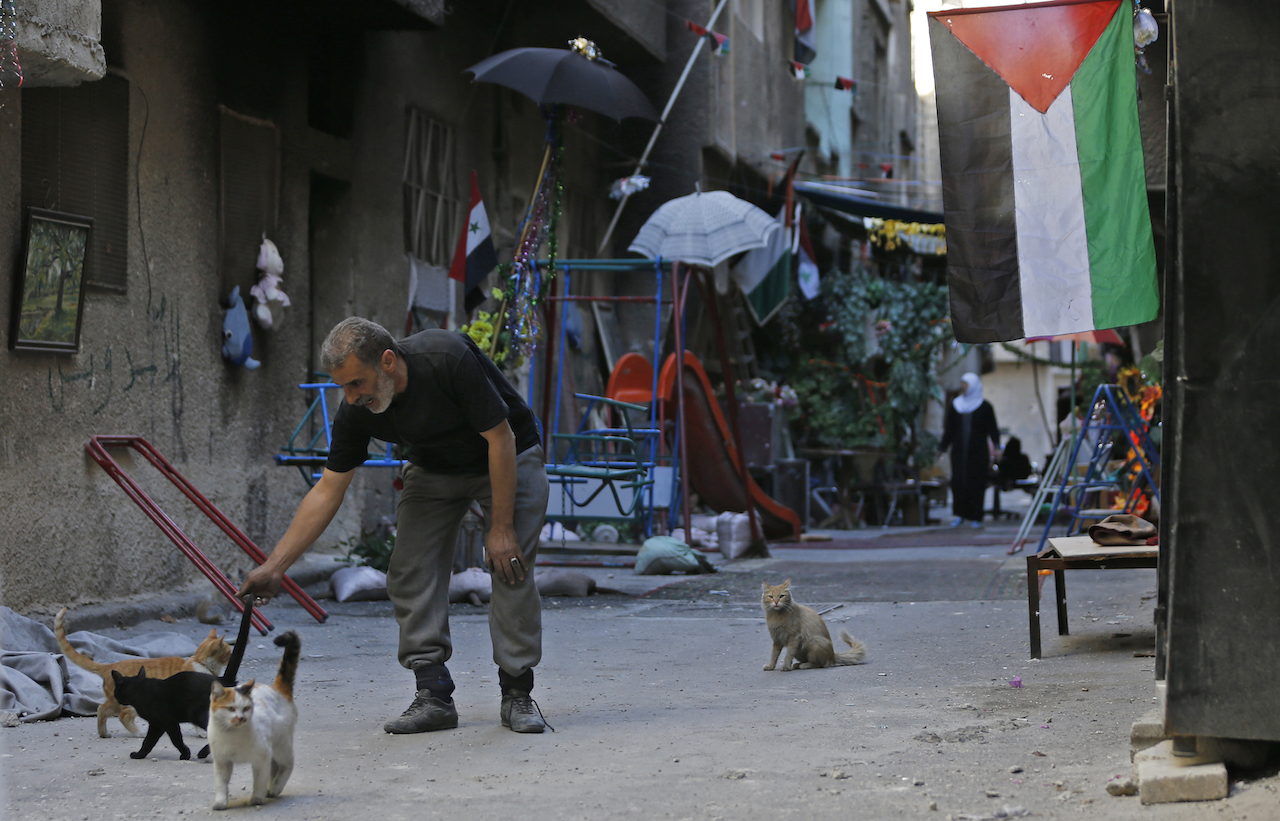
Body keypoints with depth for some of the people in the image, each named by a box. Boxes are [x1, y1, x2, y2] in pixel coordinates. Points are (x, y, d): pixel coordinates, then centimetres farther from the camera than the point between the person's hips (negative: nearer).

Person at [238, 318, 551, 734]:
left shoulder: (449, 359, -37)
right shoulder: (357, 410, -21)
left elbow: (501, 438, -28)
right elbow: (328, 490, -13)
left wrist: (501, 528, -26)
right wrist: (274, 566, -17)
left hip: (506, 459, -4)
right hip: (434, 469, 5)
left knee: (511, 567, -17)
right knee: (410, 574, -9)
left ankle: (517, 694, -7)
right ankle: (433, 696, -5)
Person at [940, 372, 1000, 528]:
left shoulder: (985, 407, 2)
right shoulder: (956, 405, 11)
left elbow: (992, 429, 0)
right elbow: (949, 429, 13)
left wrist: (996, 447, -13)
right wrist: (941, 448, 8)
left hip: (978, 451, -2)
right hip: (959, 451, 2)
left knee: (976, 483, -3)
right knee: (958, 482, -8)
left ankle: (975, 518, 4)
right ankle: (959, 515, 4)